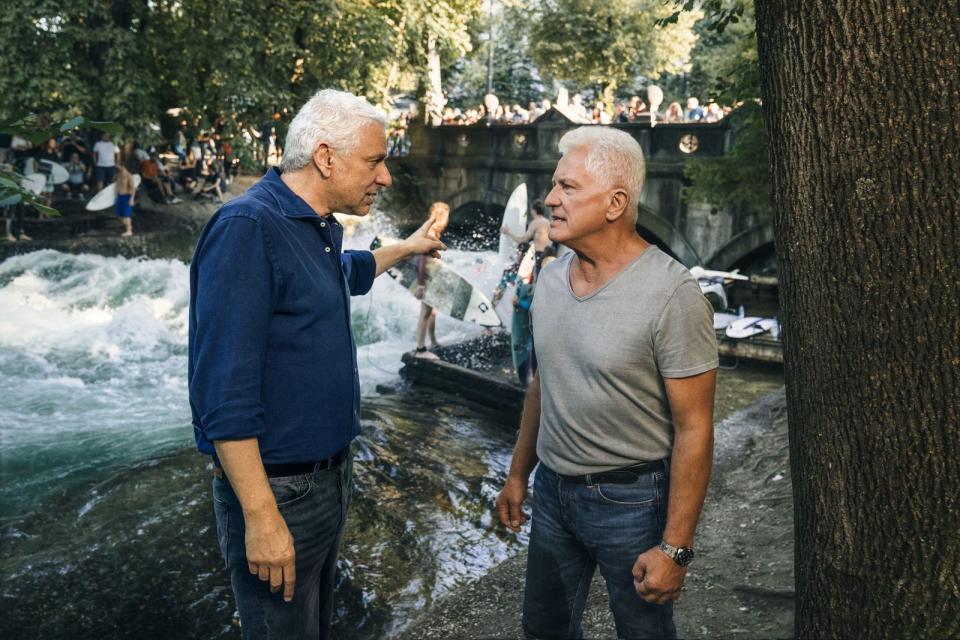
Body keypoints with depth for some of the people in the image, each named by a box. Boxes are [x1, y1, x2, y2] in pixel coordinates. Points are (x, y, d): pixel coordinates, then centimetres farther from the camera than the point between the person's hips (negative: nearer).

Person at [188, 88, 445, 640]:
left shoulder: (323, 228, 7)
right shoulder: (247, 227, -21)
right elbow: (225, 390, -26)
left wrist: (405, 249, 39)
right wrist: (261, 517, -26)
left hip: (332, 472, 9)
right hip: (278, 489, -9)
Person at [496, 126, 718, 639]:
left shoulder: (671, 295, -21)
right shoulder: (550, 278, 1)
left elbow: (693, 429, -19)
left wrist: (674, 548, -18)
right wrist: (518, 474, 15)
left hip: (631, 499, -6)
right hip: (553, 489, 6)